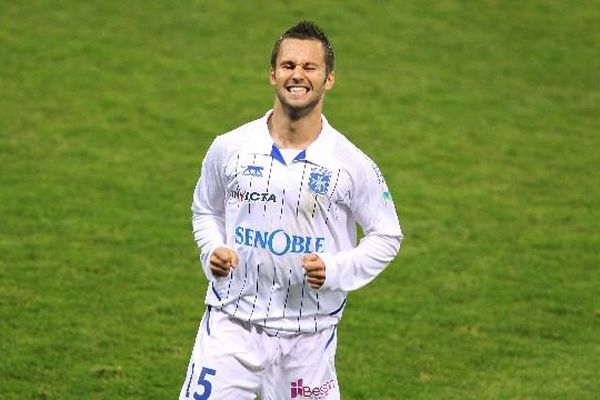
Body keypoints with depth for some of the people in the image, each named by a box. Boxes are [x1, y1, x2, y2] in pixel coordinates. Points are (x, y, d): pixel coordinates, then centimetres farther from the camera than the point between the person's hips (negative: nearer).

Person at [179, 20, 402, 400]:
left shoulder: (353, 165, -5)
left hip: (308, 337, -1)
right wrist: (212, 252, -4)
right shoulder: (229, 148, 0)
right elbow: (205, 211, 17)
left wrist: (335, 270, -13)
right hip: (232, 323, 1)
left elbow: (387, 237, 3)